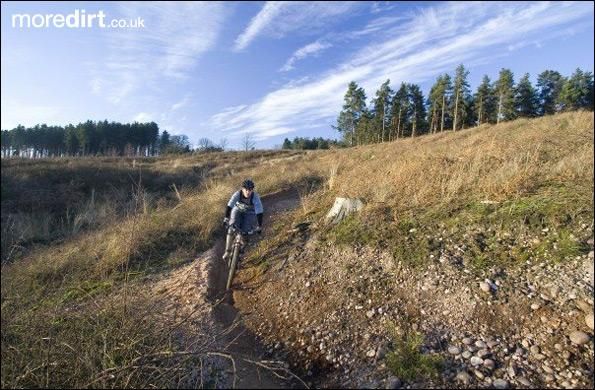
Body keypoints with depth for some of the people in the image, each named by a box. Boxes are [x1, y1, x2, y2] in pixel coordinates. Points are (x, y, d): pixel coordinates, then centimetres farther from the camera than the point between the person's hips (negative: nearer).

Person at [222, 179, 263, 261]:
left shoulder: (255, 197, -33)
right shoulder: (237, 194, -29)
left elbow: (259, 212, -32)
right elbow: (229, 206, -31)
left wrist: (259, 226, -33)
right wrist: (226, 218, -38)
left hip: (250, 213, -1)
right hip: (238, 210, 1)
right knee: (231, 229, -16)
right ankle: (228, 251, 0)